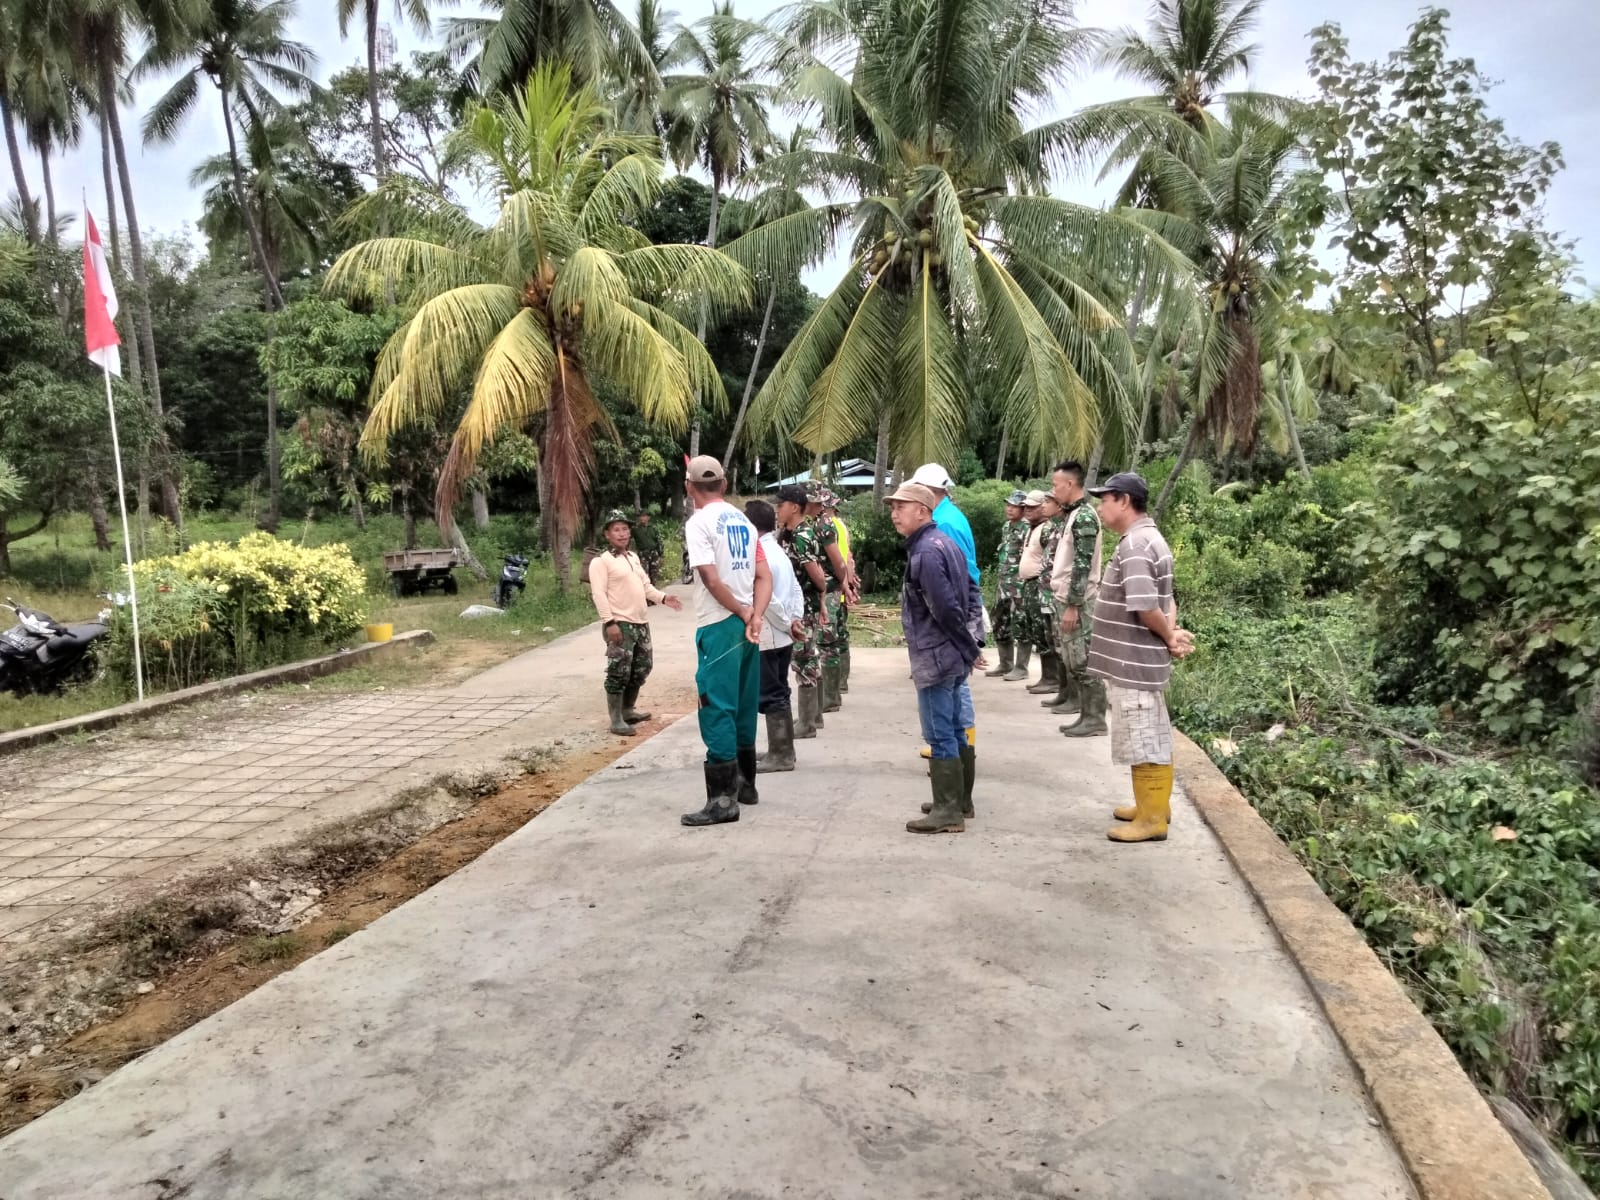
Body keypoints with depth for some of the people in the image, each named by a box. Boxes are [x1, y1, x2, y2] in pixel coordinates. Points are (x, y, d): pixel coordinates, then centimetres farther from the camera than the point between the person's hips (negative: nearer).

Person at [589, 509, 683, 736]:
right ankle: (616, 720, 0)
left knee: (642, 668, 15)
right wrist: (609, 622, -22)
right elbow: (599, 594, -14)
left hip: (640, 623, 8)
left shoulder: (633, 557, 17)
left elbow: (645, 585, 23)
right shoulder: (601, 561, -8)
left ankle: (628, 710, 29)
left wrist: (663, 598, 7)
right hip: (619, 624, -8)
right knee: (619, 672, -8)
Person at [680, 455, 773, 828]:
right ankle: (745, 783, 28)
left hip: (718, 625, -8)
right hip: (745, 622, 8)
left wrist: (742, 612, -7)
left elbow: (711, 578, -19)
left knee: (717, 708, -5)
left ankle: (723, 799, -5)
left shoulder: (698, 522, -10)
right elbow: (764, 575, 4)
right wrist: (755, 616, -8)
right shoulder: (744, 522, 12)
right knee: (743, 705, 17)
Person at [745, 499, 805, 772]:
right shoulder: (778, 551, 13)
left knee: (770, 697, -3)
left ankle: (780, 755, 3)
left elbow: (767, 598, -22)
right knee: (779, 694, 15)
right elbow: (796, 589, 13)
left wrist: (788, 625, -11)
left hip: (767, 638, -10)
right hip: (782, 637, 10)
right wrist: (795, 620, 5)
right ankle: (781, 750, 22)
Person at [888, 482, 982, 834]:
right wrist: (970, 639, 13)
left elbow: (946, 608, -22)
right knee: (955, 731, 16)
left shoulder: (925, 551, -19)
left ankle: (948, 812, 3)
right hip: (951, 654, 10)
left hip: (935, 658, -10)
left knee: (940, 735, -3)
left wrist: (969, 647, -10)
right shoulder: (943, 542, 13)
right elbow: (970, 590, 18)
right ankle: (960, 801, 26)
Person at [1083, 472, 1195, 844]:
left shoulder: (1135, 545, -20)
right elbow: (1165, 601, 13)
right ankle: (1154, 805, 30)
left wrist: (1169, 638, -11)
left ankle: (1152, 819, 8)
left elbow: (1145, 606, -26)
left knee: (1143, 740, -1)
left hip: (1133, 663, -10)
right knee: (1150, 738, 18)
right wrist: (1172, 633, -3)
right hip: (1141, 661, 10)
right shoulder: (1148, 539, 13)